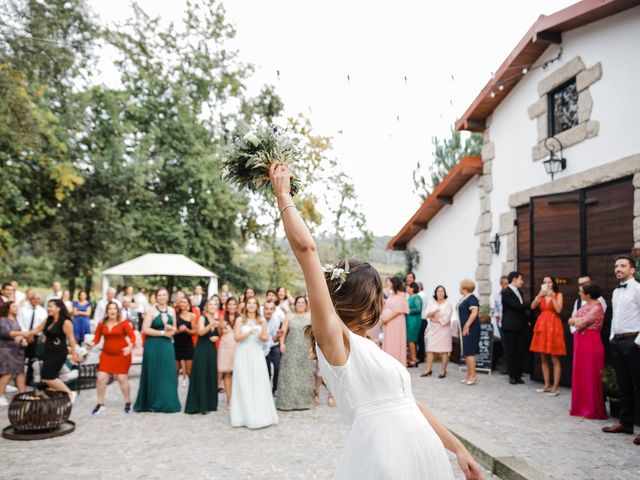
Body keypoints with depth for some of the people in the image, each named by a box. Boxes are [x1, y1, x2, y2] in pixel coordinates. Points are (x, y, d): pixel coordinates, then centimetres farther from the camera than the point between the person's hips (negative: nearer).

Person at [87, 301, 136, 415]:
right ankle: (100, 404, 14)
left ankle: (128, 403, 19)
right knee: (101, 378, -2)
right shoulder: (102, 324, 3)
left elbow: (132, 336, -10)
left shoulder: (124, 322, -7)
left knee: (122, 379, 1)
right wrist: (91, 344, -18)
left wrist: (129, 347, -26)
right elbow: (97, 338, 3)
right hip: (106, 354, 3)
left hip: (122, 355, -3)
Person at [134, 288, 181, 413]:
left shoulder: (171, 310, 9)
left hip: (167, 345, 5)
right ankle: (152, 403, 14)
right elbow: (145, 329, -13)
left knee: (167, 374, 5)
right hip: (153, 346, -4)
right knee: (154, 374, 2)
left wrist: (171, 328, -7)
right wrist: (163, 333, -13)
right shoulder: (151, 310, -6)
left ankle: (167, 403, 14)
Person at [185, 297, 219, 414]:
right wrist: (211, 324, -37)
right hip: (201, 349, -5)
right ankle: (200, 404, -2)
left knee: (211, 376, 6)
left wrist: (217, 337, -3)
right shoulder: (202, 318, -6)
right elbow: (200, 332, -22)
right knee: (201, 376, -6)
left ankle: (209, 403, 14)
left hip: (212, 350, 6)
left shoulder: (217, 319, 10)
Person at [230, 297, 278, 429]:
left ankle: (260, 415, 8)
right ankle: (246, 416, 7)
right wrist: (248, 333, -21)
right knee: (244, 385, 0)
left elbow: (265, 338, 8)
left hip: (257, 354, 2)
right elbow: (236, 337, -6)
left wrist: (261, 336, -14)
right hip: (243, 354, -2)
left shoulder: (262, 321, 7)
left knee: (259, 384, 0)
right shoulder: (240, 320, 0)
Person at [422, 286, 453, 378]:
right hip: (433, 329, 4)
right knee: (430, 349, 1)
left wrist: (435, 320, -5)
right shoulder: (431, 302, 10)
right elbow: (427, 314, 0)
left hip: (444, 329, -4)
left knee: (444, 350, -3)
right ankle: (428, 369, 5)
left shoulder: (448, 304, -2)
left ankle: (443, 371, 2)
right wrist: (432, 312, -20)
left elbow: (446, 318, -10)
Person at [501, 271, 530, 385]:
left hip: (521, 326, 7)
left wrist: (527, 320, 11)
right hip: (510, 326, -7)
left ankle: (518, 375, 12)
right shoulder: (506, 292, -10)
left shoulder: (519, 292, 15)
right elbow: (516, 306, -18)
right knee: (511, 351, 0)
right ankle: (512, 376, 7)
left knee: (521, 351, 5)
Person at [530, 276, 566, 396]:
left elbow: (558, 310, -11)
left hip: (553, 326, -5)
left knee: (554, 359, -5)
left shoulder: (558, 294, 2)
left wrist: (552, 296, -14)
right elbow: (532, 307, 0)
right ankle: (547, 385, 16)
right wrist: (539, 295, -11)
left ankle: (556, 387, -2)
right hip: (542, 325, 5)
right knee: (543, 359, 8)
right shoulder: (541, 295, 14)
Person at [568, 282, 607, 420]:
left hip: (591, 343, -9)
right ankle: (582, 406, 24)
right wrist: (579, 320, -8)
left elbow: (580, 323, -20)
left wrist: (577, 319, 0)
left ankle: (593, 410, 9)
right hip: (580, 342, 9)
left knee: (590, 377, -1)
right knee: (580, 375, 13)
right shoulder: (584, 305, 13)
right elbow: (571, 321, 11)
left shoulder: (596, 308, -15)